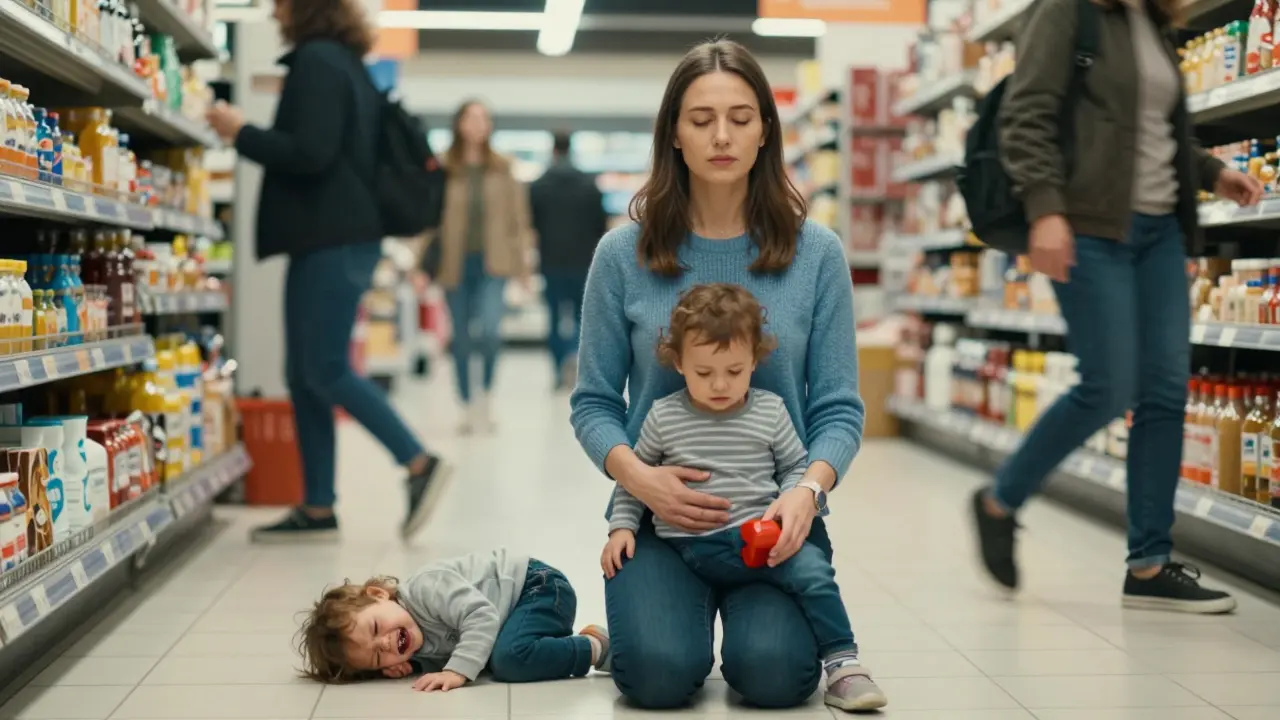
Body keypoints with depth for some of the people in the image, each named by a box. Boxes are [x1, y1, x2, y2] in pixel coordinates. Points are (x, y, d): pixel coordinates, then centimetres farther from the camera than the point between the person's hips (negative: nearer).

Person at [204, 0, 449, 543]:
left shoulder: (316, 61, -10)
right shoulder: (343, 62, 19)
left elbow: (310, 153, -20)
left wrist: (241, 133, -9)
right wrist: (250, 135, 21)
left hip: (331, 240, -10)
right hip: (334, 237, 10)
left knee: (325, 370, -8)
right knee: (304, 375, 7)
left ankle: (419, 464, -3)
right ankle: (317, 509, 9)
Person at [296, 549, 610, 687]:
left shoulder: (426, 587, -28)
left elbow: (482, 616, -33)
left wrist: (458, 670, -41)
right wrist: (411, 664, -16)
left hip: (539, 586, -9)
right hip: (519, 604, 9)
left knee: (509, 658, -29)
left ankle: (595, 648, -10)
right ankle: (576, 643, 8)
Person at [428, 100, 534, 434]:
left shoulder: (502, 169, 4)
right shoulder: (442, 169, -2)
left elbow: (517, 217, 7)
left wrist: (522, 265, 4)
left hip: (491, 262, 0)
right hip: (454, 264, 0)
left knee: (489, 331, -18)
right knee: (461, 339, 8)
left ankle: (485, 394, 6)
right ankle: (468, 407, 23)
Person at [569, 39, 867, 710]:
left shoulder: (816, 252, 0)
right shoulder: (624, 253, 0)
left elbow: (839, 407, 0)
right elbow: (593, 403, 3)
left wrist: (808, 489, -20)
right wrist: (639, 478, -17)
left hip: (775, 511, 0)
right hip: (658, 510, 0)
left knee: (773, 673, -23)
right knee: (660, 672, -24)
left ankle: (760, 614, 14)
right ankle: (632, 620, 14)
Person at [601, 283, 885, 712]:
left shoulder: (770, 411, 4)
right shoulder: (663, 418, 3)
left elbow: (796, 466, 12)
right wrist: (622, 527, 4)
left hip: (758, 536, 1)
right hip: (687, 546, 0)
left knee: (812, 569, -25)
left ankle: (843, 665, -15)